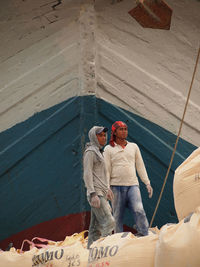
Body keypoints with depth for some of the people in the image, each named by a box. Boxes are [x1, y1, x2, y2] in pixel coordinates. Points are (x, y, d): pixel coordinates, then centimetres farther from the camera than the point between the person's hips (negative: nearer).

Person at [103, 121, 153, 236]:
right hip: (117, 187, -1)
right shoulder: (109, 149, 6)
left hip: (133, 185, 1)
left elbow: (140, 166, 16)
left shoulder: (133, 146, 14)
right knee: (118, 216, 1)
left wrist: (147, 183, 9)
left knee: (139, 211, -15)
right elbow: (106, 170, 2)